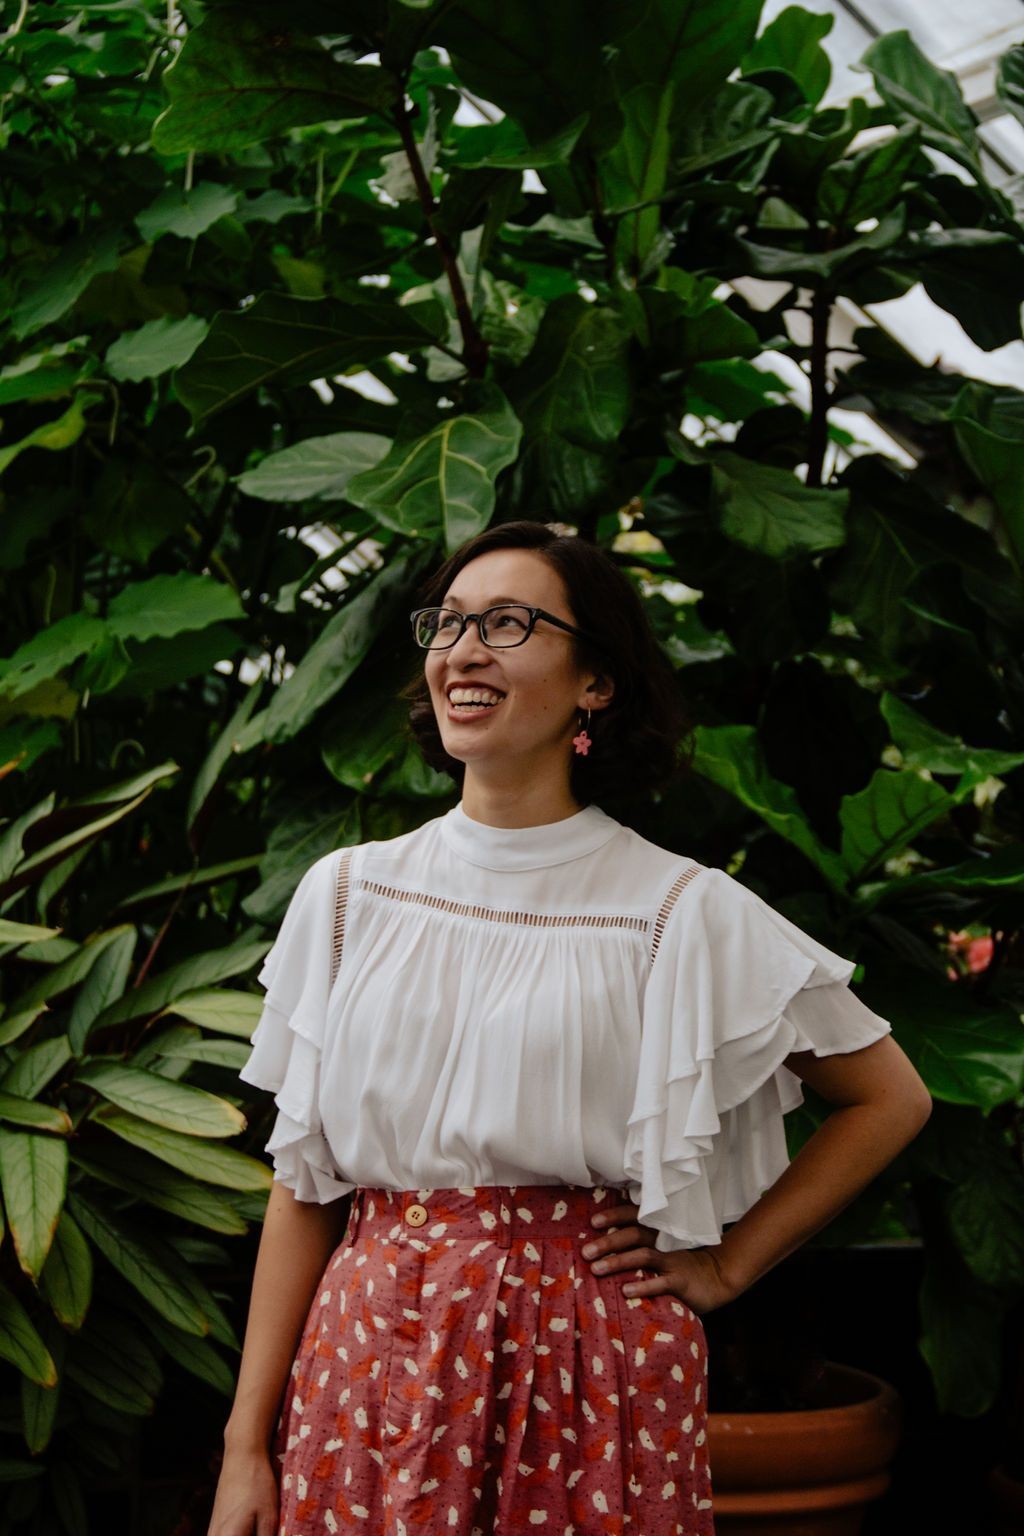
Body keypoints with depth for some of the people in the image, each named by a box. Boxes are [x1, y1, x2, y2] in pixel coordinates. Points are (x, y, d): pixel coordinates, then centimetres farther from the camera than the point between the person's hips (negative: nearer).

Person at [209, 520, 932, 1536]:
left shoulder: (679, 910, -6)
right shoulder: (347, 891, 2)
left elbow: (890, 1098, 4)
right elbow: (301, 1181, 4)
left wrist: (723, 1267, 0)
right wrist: (247, 1445, 1)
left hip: (593, 1364, -2)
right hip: (371, 1362, 2)